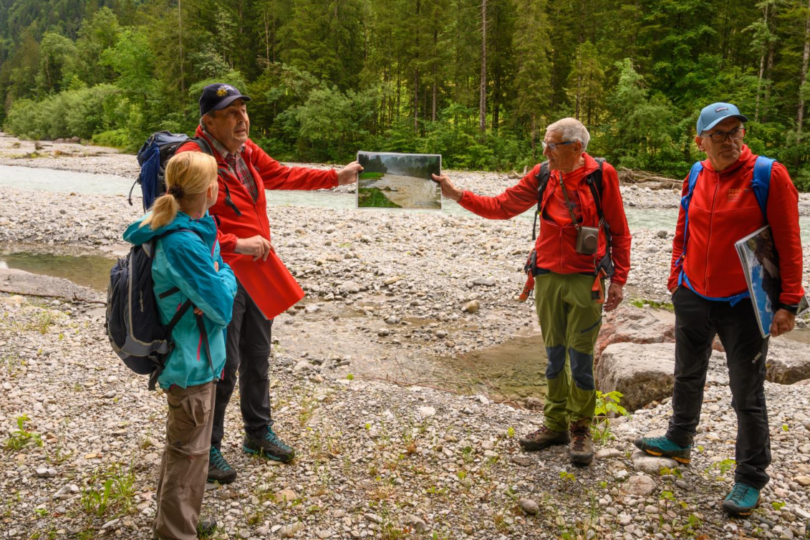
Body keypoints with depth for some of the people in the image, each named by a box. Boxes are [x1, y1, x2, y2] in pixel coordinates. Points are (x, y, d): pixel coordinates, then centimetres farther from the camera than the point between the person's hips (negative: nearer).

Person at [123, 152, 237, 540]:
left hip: (187, 356, 10)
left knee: (183, 444, 25)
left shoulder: (186, 228, -1)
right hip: (192, 362, -10)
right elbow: (222, 307, -26)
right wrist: (226, 273, -7)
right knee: (189, 450, 7)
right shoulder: (184, 245, -28)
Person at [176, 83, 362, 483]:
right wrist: (236, 244, -29)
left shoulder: (245, 151, 7)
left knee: (257, 357, 19)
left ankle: (258, 432, 37)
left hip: (255, 272, 8)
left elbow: (282, 175, 20)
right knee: (223, 365, 0)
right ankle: (208, 448, 20)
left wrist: (336, 177, 20)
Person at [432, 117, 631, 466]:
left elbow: (619, 231, -2)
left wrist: (619, 279, -4)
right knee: (554, 355, 13)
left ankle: (580, 429, 20)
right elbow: (501, 207, 4)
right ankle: (556, 424, 27)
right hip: (548, 278, 4)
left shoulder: (601, 175, -7)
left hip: (585, 280, -4)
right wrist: (457, 195, -5)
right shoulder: (541, 176, 3)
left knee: (580, 359, 3)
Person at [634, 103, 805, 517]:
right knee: (687, 377, 21)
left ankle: (750, 481, 19)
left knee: (747, 396, 4)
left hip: (742, 304, -5)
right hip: (693, 298, 5)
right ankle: (679, 441, 43)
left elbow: (788, 244, -12)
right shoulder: (695, 178, 3)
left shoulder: (769, 176, -12)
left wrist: (788, 303, -13)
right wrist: (676, 279, 13)